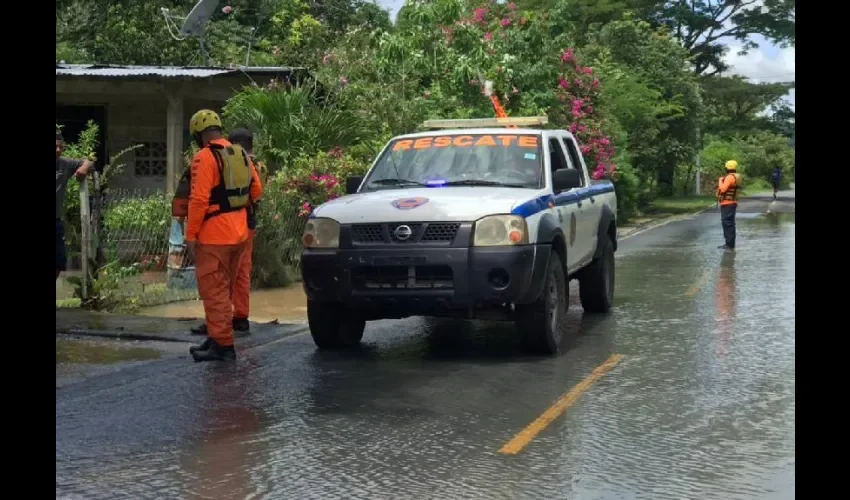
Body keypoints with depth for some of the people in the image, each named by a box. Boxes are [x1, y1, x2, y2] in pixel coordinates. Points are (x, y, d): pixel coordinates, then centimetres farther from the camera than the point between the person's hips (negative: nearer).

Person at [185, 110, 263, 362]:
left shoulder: (205, 157, -14)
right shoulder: (241, 155, 10)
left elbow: (199, 199, -19)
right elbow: (256, 191, 17)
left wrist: (190, 234, -14)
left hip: (214, 235, -8)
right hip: (239, 232, 8)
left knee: (214, 290, -3)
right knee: (224, 289, 18)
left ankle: (223, 344, -3)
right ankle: (217, 336, 27)